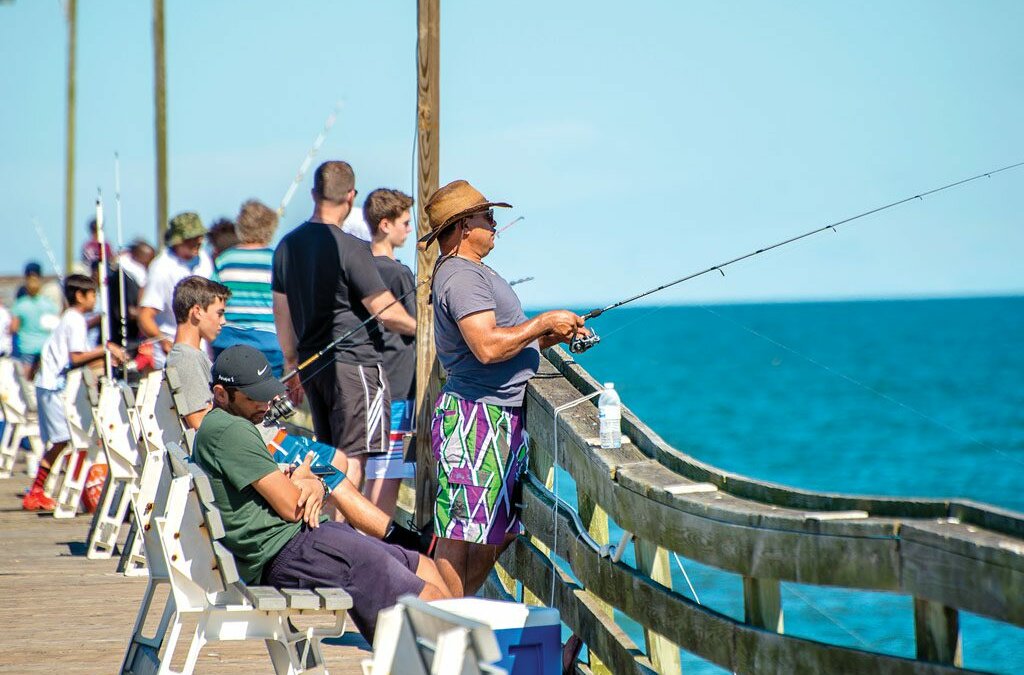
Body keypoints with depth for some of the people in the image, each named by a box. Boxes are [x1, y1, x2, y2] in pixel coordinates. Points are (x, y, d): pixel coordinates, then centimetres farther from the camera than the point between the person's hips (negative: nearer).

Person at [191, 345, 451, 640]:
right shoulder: (230, 430, -13)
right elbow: (291, 507, -17)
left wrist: (313, 485, -1)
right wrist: (301, 476, 6)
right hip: (289, 550, -11)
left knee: (421, 566, 16)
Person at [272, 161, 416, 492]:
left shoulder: (287, 246, 8)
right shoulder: (350, 248, -16)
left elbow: (282, 313, 16)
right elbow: (386, 312, -15)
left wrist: (292, 365, 25)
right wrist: (420, 327, 3)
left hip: (312, 362, 8)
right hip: (354, 361, -8)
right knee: (352, 457, -5)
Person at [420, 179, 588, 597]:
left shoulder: (471, 272, 20)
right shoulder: (461, 275, -15)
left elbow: (507, 343, 24)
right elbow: (488, 347, -26)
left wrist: (554, 335, 12)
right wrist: (543, 323, -15)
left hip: (501, 417, 11)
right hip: (476, 416, -11)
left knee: (500, 529, 13)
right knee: (463, 531, -8)